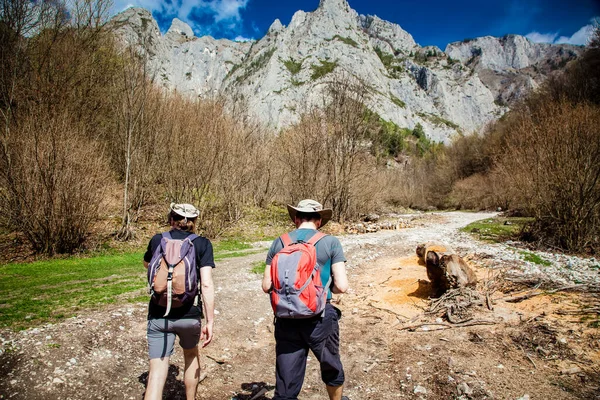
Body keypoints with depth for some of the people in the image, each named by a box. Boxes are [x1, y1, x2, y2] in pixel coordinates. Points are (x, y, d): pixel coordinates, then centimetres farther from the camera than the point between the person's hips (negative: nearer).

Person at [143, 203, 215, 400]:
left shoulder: (157, 240, 2)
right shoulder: (202, 244, -5)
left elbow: (146, 263, 25)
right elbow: (206, 284, -14)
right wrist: (210, 321, -11)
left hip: (159, 315, 1)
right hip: (189, 314, 0)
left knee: (157, 373, 3)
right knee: (191, 356, 27)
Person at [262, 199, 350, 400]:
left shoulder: (279, 243, 1)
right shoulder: (330, 242, -5)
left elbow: (266, 286, 1)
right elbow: (341, 286, -10)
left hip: (286, 320, 2)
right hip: (320, 318, -1)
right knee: (331, 367, 26)